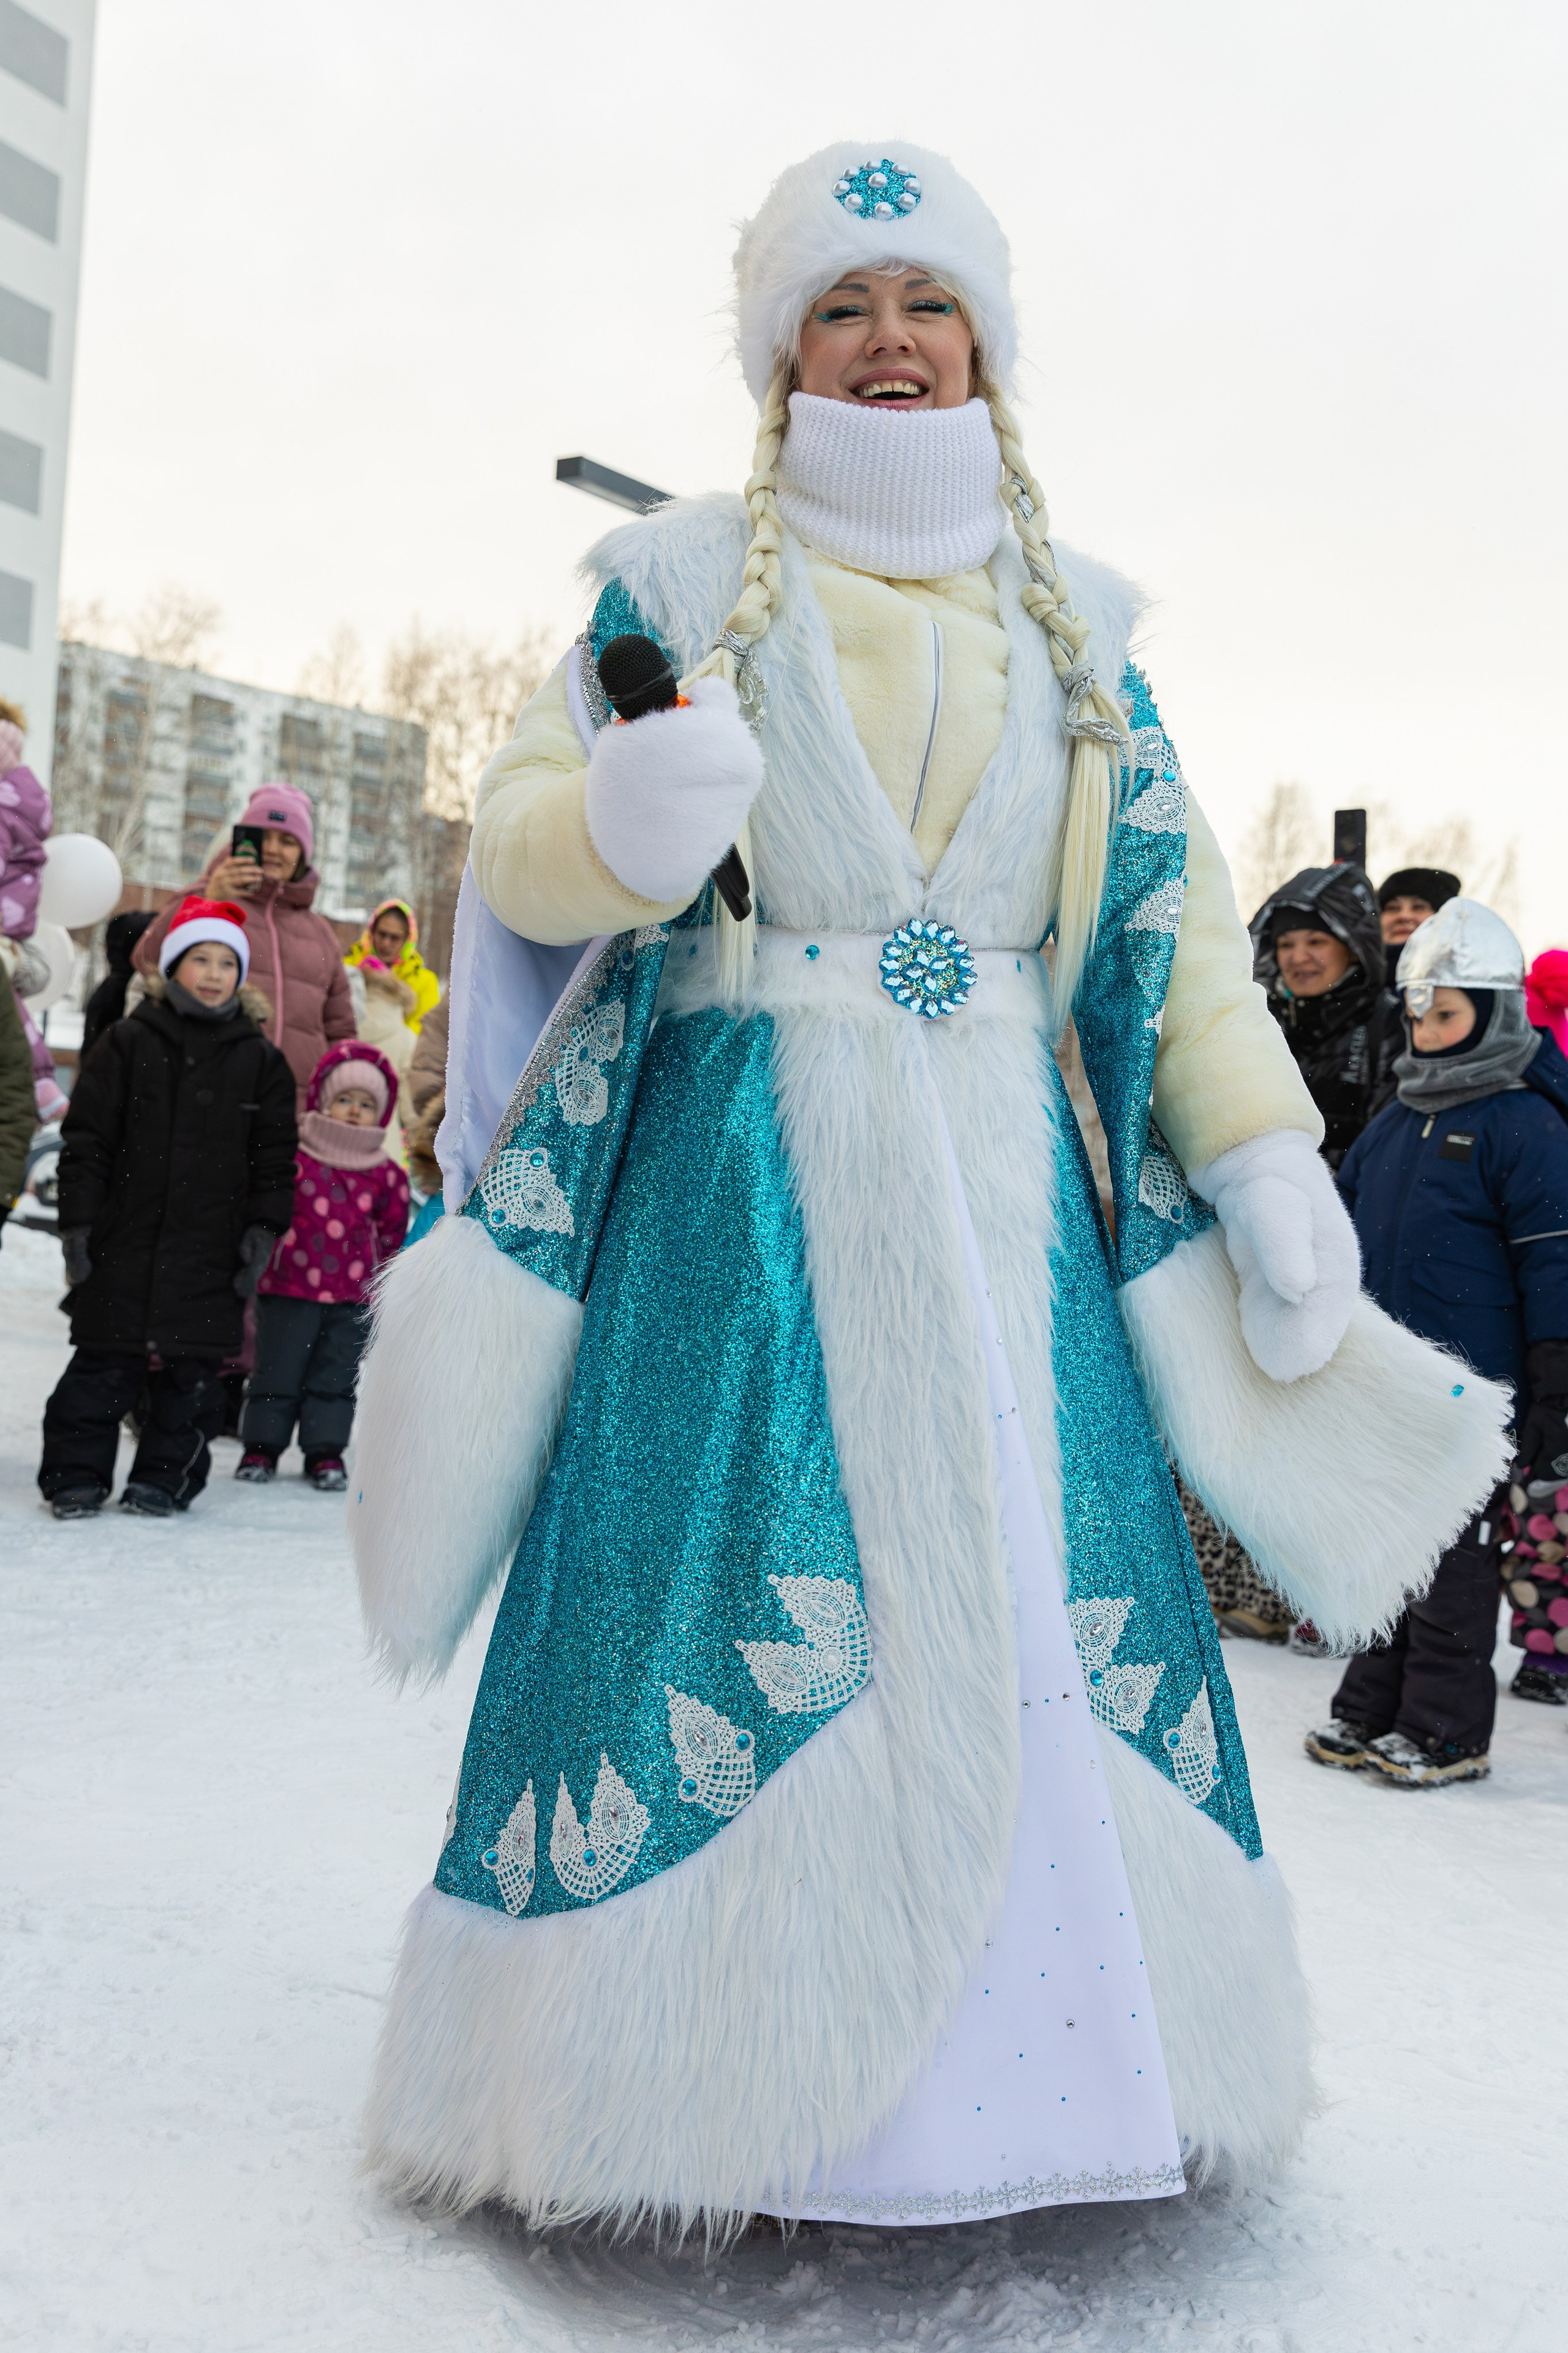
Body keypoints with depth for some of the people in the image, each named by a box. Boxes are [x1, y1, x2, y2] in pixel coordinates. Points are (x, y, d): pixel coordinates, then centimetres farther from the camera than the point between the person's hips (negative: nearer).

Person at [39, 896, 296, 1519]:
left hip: (210, 1254, 1)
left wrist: (263, 1230, -1)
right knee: (104, 1367, 3)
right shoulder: (127, 1043, 3)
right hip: (123, 1242, -1)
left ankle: (165, 1477, 17)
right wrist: (78, 1223, -4)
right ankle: (76, 1474, 14)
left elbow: (275, 1159, 8)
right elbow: (86, 1141, 2)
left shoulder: (262, 1061, 7)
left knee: (190, 1372, 4)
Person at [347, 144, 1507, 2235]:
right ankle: (705, 2065, 8)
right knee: (745, 1592, -7)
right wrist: (621, 826, -21)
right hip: (742, 1167, -2)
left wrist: (1265, 1162, 1)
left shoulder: (1068, 621, 17)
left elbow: (1169, 918, 12)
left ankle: (994, 2068, 14)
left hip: (1008, 1178, 3)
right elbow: (522, 836, 4)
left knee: (1019, 1587, 0)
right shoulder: (684, 587, 10)